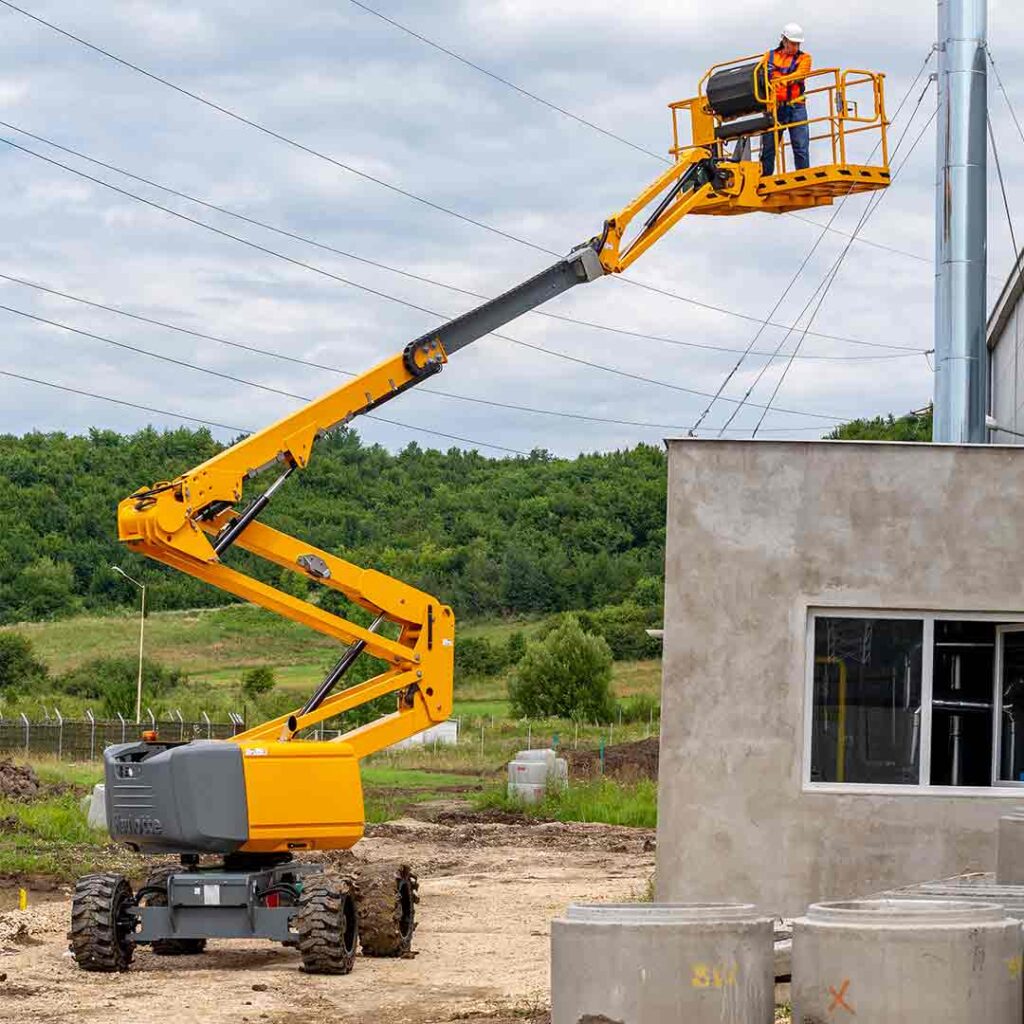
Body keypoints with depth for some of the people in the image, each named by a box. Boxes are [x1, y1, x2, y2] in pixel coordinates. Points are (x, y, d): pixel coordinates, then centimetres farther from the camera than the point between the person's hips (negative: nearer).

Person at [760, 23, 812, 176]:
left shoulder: (803, 58, 9)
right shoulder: (770, 56, 14)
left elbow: (800, 74, -10)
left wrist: (780, 80, -28)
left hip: (795, 107, -1)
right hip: (774, 107, 1)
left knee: (801, 147, -6)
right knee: (768, 148, 4)